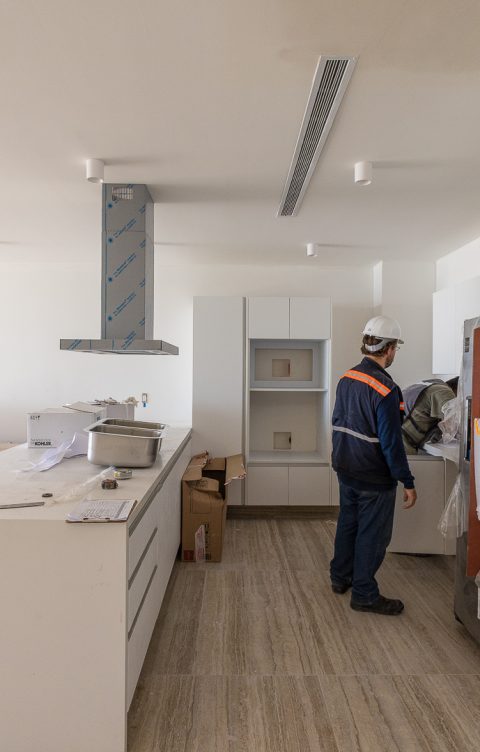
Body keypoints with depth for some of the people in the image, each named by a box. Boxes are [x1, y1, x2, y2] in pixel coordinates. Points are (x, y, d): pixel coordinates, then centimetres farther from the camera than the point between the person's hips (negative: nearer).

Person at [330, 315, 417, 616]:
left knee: (347, 524, 22)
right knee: (372, 535, 8)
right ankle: (364, 594, 22)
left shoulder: (347, 378, 0)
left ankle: (340, 577, 38)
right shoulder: (386, 389, -24)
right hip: (374, 478, -8)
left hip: (346, 470, 8)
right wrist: (408, 483, -14)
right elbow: (391, 442, -23)